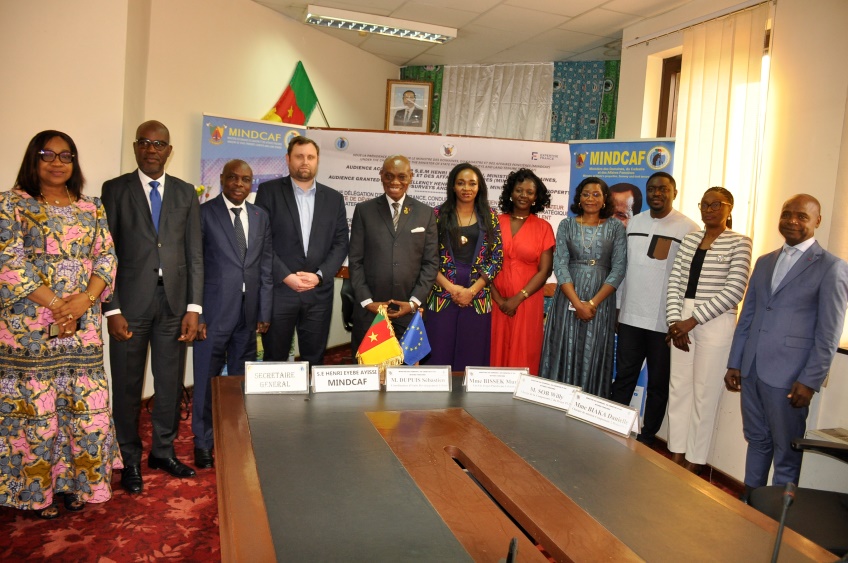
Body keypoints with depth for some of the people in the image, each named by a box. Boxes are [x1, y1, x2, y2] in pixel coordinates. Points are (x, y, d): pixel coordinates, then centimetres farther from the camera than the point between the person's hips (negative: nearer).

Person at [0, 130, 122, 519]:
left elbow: (106, 259, 6)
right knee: (33, 405, 2)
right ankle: (36, 490, 17)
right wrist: (54, 304, -15)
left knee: (85, 406, 5)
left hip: (83, 325, 4)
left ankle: (74, 480, 21)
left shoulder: (92, 209, 12)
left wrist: (84, 301, -11)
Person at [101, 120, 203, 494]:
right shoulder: (115, 189, 3)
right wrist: (112, 310, -8)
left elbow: (195, 254, 5)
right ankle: (130, 459, 23)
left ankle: (163, 451, 27)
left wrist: (194, 307, -1)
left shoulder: (186, 193, 8)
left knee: (170, 382, 9)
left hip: (174, 302, 2)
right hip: (130, 302, -2)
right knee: (127, 385, 6)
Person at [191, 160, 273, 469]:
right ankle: (203, 445, 18)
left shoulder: (260, 217, 11)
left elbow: (265, 266, 10)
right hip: (214, 312, -4)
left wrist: (264, 312, 5)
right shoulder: (204, 213, -2)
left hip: (248, 313, 4)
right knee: (207, 380, 4)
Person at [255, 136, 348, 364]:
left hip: (319, 293, 3)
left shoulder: (334, 198, 10)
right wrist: (286, 276, -13)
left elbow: (340, 244, 6)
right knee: (275, 361, 7)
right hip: (278, 290, -2)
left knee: (315, 361, 9)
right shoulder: (269, 191, 1)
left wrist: (319, 275, -8)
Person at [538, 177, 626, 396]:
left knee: (593, 358, 4)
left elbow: (618, 268, -3)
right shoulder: (566, 225, 5)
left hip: (601, 302, 0)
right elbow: (560, 265, -3)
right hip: (568, 299, 1)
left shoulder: (616, 227, 4)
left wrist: (592, 303, -11)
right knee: (564, 355, 3)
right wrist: (578, 304, -13)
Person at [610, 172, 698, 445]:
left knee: (659, 383, 9)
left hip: (665, 321, -3)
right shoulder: (633, 223, 10)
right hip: (630, 316, 4)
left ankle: (647, 438, 20)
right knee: (624, 378, 8)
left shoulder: (688, 228, -5)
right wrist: (617, 307, 10)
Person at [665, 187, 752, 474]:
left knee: (705, 392, 1)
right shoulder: (690, 239, 12)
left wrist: (693, 320, -14)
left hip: (715, 323, -5)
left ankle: (694, 461, 13)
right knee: (678, 387, 8)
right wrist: (675, 321, -5)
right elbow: (674, 282, 8)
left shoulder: (739, 243, -2)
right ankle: (676, 453, 20)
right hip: (683, 322, 5)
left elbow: (734, 290, -11)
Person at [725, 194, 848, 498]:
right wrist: (733, 364, 12)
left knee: (786, 453, 6)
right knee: (756, 441, 17)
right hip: (751, 370, 6)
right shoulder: (764, 262, 14)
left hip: (788, 376, -5)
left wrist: (810, 381, -12)